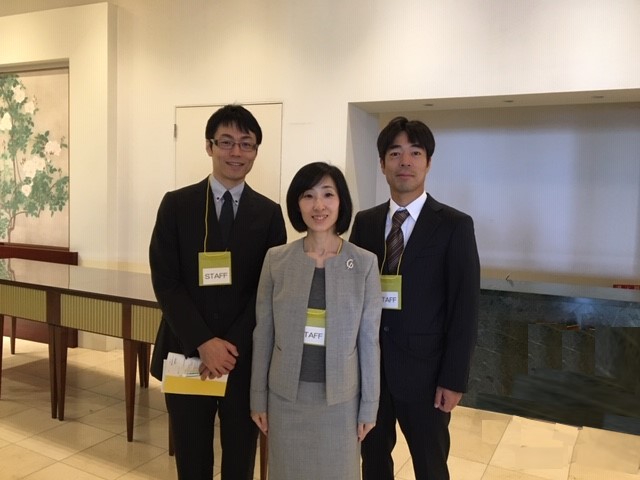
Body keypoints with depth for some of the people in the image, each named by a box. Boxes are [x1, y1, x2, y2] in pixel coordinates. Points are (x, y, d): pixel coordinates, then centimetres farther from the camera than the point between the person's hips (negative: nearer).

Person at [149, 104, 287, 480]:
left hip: (245, 357, 1)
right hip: (187, 353, 0)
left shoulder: (269, 213, 3)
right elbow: (165, 281, -6)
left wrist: (233, 345, -13)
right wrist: (203, 343, -15)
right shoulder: (176, 205, 0)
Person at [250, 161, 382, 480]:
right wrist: (258, 396, 3)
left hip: (340, 397, -1)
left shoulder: (365, 263, -8)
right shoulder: (276, 259, -5)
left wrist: (369, 404, -1)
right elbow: (263, 333, 1)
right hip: (286, 395, 1)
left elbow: (369, 339, -3)